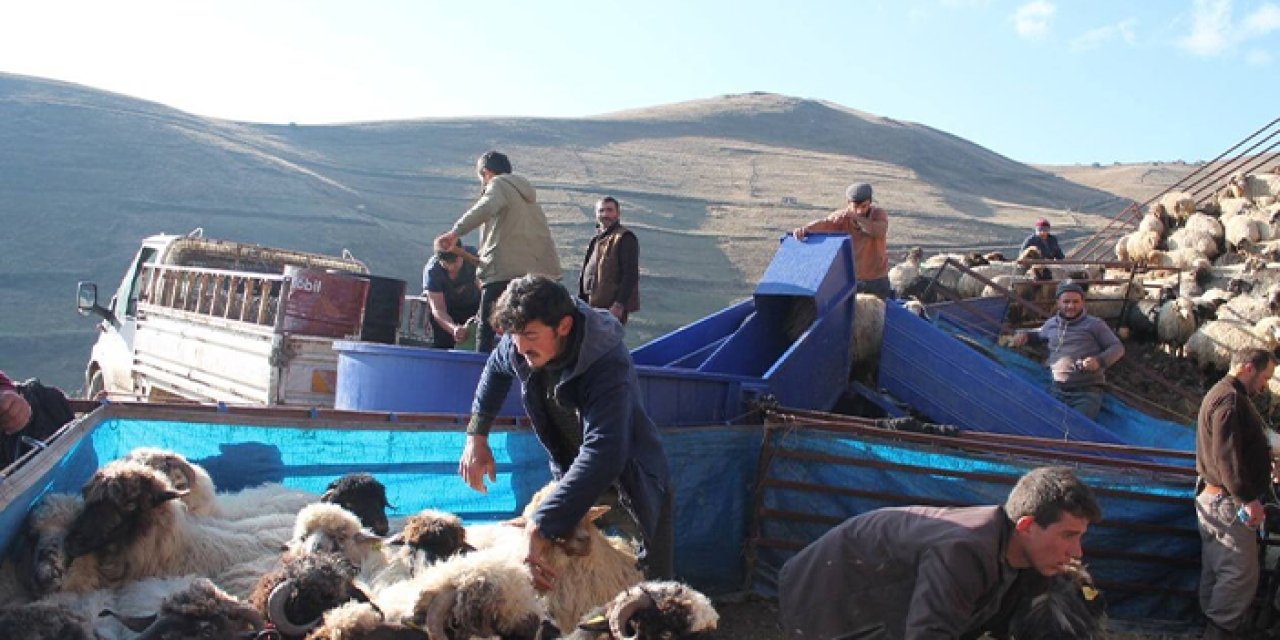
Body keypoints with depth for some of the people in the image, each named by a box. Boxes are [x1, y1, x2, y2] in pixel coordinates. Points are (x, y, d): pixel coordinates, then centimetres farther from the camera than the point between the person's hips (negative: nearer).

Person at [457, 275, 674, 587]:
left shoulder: (608, 365, -38)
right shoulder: (519, 346, -18)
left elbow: (603, 455, -49)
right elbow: (496, 368, 9)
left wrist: (541, 526, -53)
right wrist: (477, 435, 1)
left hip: (631, 477, -5)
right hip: (571, 472, 5)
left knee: (654, 583, 2)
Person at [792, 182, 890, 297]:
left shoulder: (879, 214, -12)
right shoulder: (843, 216, -11)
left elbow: (879, 232, -34)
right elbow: (824, 223, -30)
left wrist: (857, 217, -43)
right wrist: (804, 229, -49)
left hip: (877, 279, 0)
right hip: (851, 277, 1)